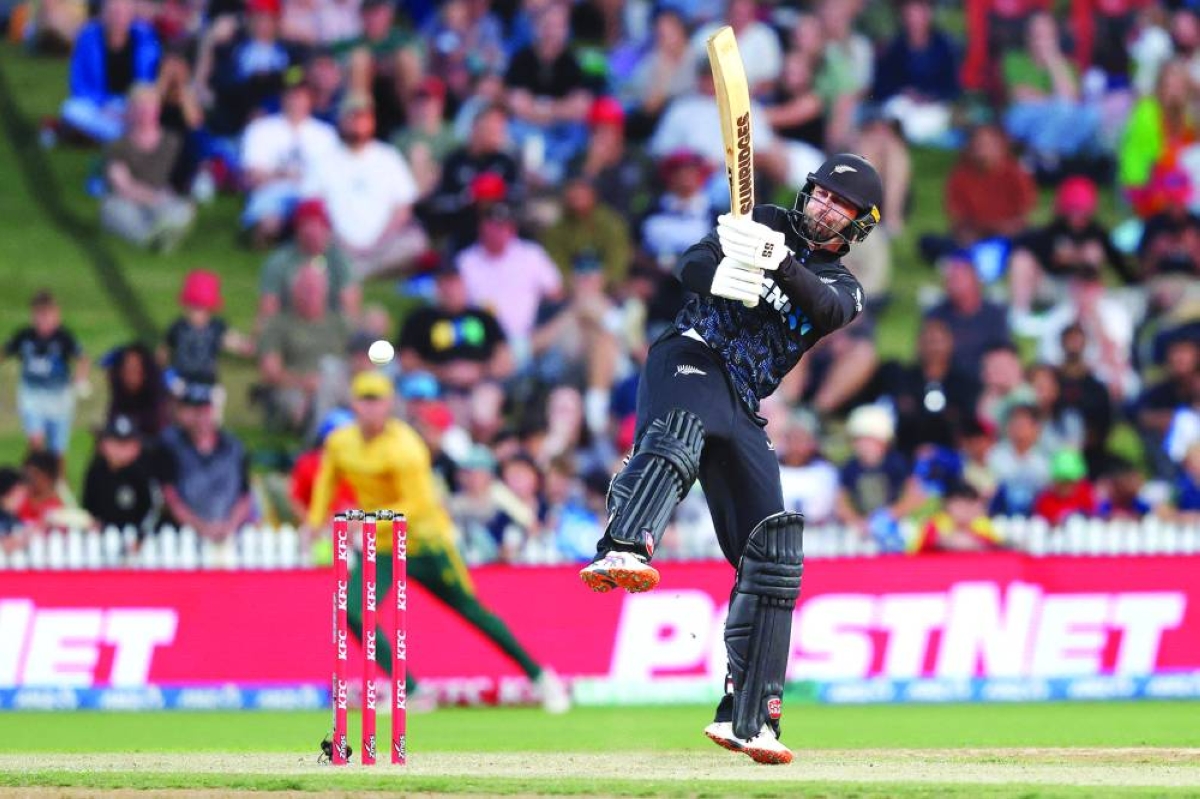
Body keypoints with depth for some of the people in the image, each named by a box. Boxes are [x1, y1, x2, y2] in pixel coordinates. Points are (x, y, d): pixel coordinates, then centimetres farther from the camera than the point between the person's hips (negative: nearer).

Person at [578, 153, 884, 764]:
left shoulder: (843, 287, 17)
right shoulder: (764, 225, 14)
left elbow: (828, 309, -9)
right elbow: (689, 265, -2)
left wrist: (778, 263, -28)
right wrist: (721, 274, -26)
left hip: (741, 413, 4)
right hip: (694, 358, -4)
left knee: (773, 554, -2)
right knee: (677, 430, -39)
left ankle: (746, 716, 4)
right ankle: (621, 551, -67)